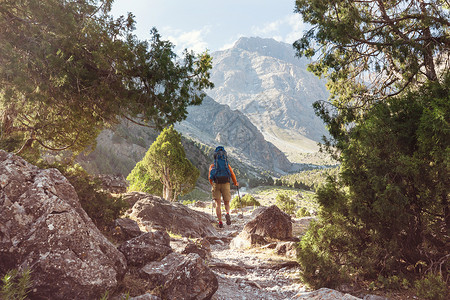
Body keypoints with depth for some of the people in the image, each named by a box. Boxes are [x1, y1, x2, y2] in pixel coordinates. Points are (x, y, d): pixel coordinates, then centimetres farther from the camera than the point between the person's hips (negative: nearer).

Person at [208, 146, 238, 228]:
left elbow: (210, 177, 12)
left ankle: (220, 222, -8)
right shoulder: (227, 165, 17)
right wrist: (236, 183, 27)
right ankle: (227, 214, -20)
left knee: (218, 204, 4)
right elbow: (232, 175, 9)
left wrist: (212, 184, 32)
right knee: (227, 203, 12)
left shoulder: (212, 165, 16)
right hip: (226, 184, 0)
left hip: (216, 184, 0)